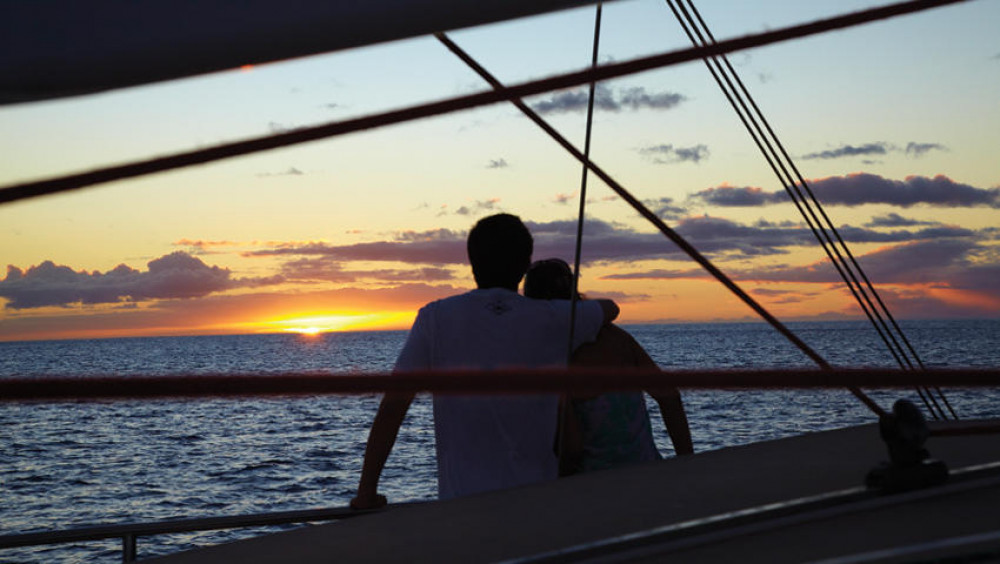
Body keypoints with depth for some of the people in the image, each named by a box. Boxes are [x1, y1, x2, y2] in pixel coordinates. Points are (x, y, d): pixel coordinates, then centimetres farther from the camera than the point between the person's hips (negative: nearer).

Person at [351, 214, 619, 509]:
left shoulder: (436, 318, -5)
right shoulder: (551, 319, -1)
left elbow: (391, 407, -6)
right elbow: (609, 308, 21)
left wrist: (366, 492, 2)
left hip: (462, 502, -1)